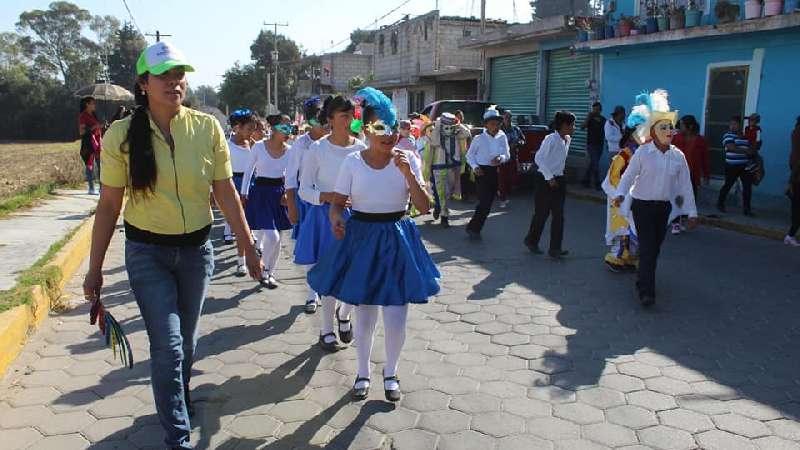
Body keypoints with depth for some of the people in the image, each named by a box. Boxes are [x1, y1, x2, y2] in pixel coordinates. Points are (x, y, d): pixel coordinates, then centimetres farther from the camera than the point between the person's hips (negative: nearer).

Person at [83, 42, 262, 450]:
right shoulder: (122, 136, -9)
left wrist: (248, 248, 0)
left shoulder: (207, 128, -7)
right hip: (147, 252, -2)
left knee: (185, 340, 18)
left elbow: (226, 194, -2)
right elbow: (108, 205, -5)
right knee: (168, 346, -6)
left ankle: (178, 399, 47)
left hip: (196, 249, 2)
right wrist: (94, 268, -1)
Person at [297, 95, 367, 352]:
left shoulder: (361, 149, 1)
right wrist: (326, 197, -22)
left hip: (355, 215, 3)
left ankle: (344, 313, 31)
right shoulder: (318, 149, -7)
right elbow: (304, 189, -5)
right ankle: (326, 330, 25)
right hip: (326, 216, -3)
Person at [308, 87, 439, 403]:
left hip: (397, 241, 0)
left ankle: (390, 373, 29)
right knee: (365, 314, 9)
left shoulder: (408, 160, -2)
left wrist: (407, 172, -20)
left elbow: (424, 207, -9)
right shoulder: (352, 162, -3)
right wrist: (336, 218, -22)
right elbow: (337, 202, 0)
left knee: (396, 319, 1)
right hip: (361, 238, 0)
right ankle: (363, 372, 33)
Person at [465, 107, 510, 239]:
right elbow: (469, 155, 2)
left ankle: (475, 228, 27)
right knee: (485, 201, -13)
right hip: (482, 172, -5)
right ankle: (473, 227, 4)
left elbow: (507, 155, 5)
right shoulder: (479, 138, -8)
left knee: (488, 202, 11)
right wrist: (474, 167, -14)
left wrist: (501, 158, -17)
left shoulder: (502, 137, 0)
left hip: (495, 172, 5)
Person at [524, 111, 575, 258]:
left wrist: (558, 177, 10)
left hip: (559, 180, 8)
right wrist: (549, 178, -20)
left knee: (558, 215, 5)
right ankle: (531, 241, 24)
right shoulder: (551, 139, -16)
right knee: (541, 213, 3)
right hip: (545, 180, -8)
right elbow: (539, 158, -20)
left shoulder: (567, 140, 8)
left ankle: (555, 248, 9)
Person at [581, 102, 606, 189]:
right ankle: (597, 183, -5)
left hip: (600, 145, 5)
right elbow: (582, 127, -17)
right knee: (595, 164, -9)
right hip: (591, 144, -5)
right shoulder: (590, 118, -3)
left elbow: (605, 132, 15)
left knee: (592, 163, 10)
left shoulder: (603, 119, 9)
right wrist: (588, 117, -22)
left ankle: (585, 180, 19)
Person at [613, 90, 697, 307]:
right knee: (647, 247, -9)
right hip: (642, 205, -4)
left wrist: (691, 212, 6)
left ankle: (643, 281, 31)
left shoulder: (678, 156, 1)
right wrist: (620, 194, -28)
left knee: (655, 247, 12)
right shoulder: (643, 152, -10)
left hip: (664, 206, 5)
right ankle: (646, 292, -6)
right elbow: (629, 175, -10)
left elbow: (685, 185, 5)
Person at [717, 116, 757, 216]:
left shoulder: (744, 137, 15)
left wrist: (752, 151, 4)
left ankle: (747, 208, 5)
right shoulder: (728, 136, -5)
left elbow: (749, 147, 26)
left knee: (747, 186, 0)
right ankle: (720, 203, 23)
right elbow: (732, 148, -19)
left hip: (746, 166, 5)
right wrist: (746, 151, -21)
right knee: (728, 185, 4)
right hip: (732, 166, -5)